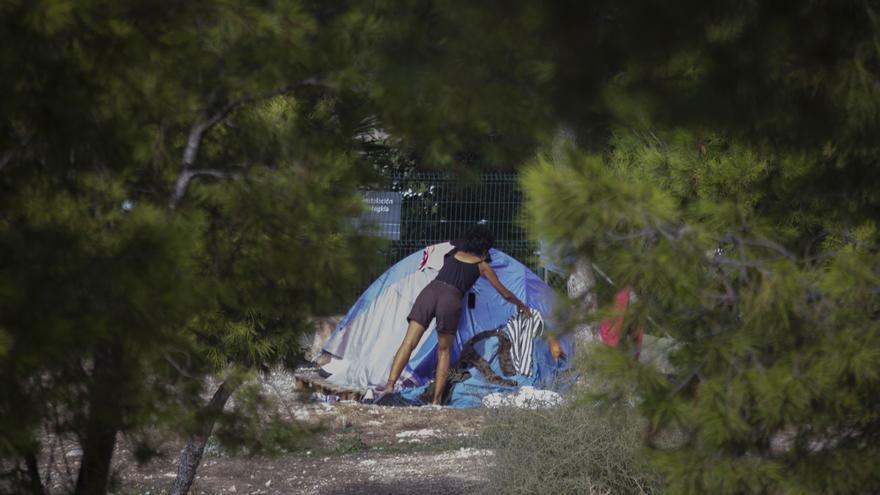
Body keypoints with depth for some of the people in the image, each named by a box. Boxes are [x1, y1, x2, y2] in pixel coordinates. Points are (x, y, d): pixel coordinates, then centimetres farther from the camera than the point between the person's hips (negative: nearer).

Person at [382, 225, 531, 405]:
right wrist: (521, 305, 49)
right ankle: (436, 399, 4)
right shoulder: (482, 265, 20)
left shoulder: (453, 253, 29)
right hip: (451, 299, -2)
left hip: (430, 291, 2)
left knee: (408, 343, -5)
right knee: (444, 350, 12)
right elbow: (505, 294, 29)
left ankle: (390, 384, -22)